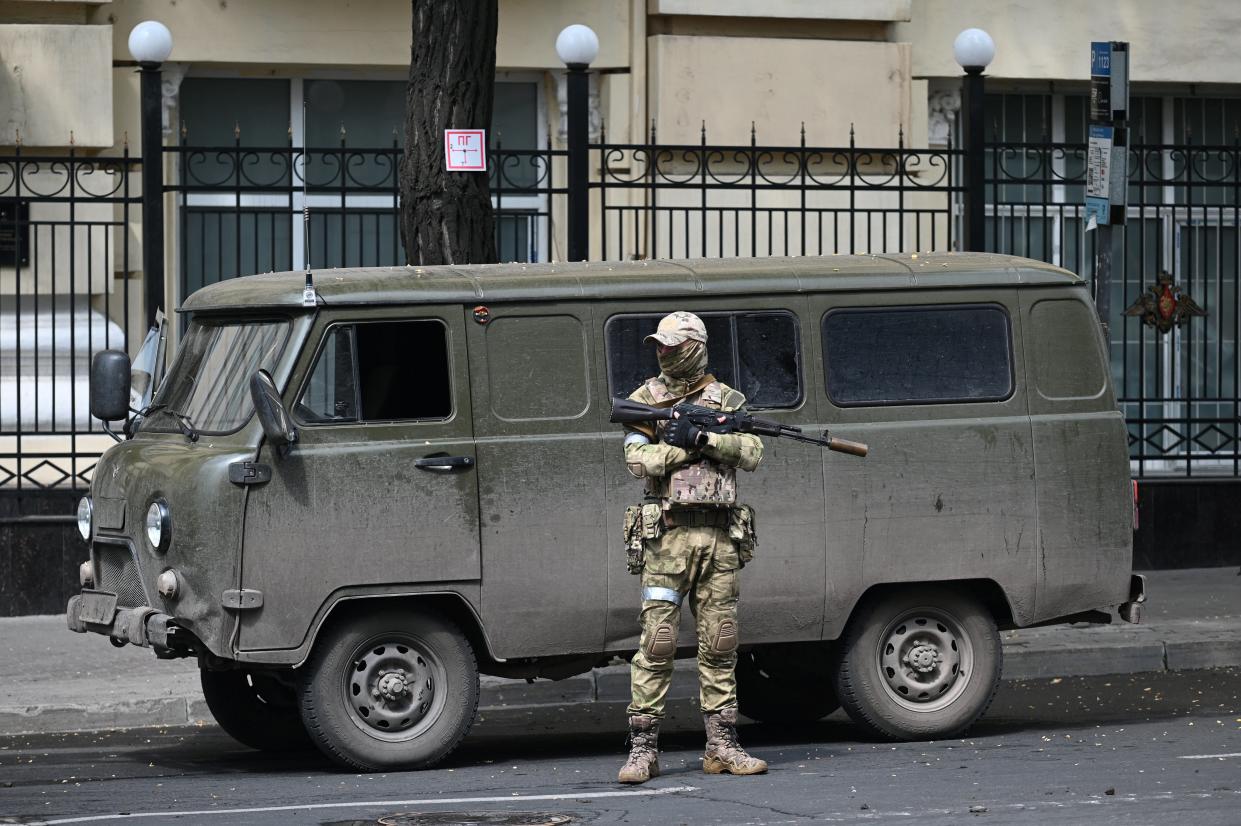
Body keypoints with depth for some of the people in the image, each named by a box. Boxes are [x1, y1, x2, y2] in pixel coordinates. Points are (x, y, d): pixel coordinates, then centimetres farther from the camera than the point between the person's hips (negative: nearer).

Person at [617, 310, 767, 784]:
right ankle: (643, 750, -4)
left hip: (720, 536, 2)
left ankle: (722, 747, 11)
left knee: (720, 646, 5)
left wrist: (705, 438, -14)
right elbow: (638, 460, -7)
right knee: (657, 644, -6)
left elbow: (752, 453, -3)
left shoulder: (728, 401, 11)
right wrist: (685, 445, -11)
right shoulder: (646, 400, 6)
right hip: (668, 535, -2)